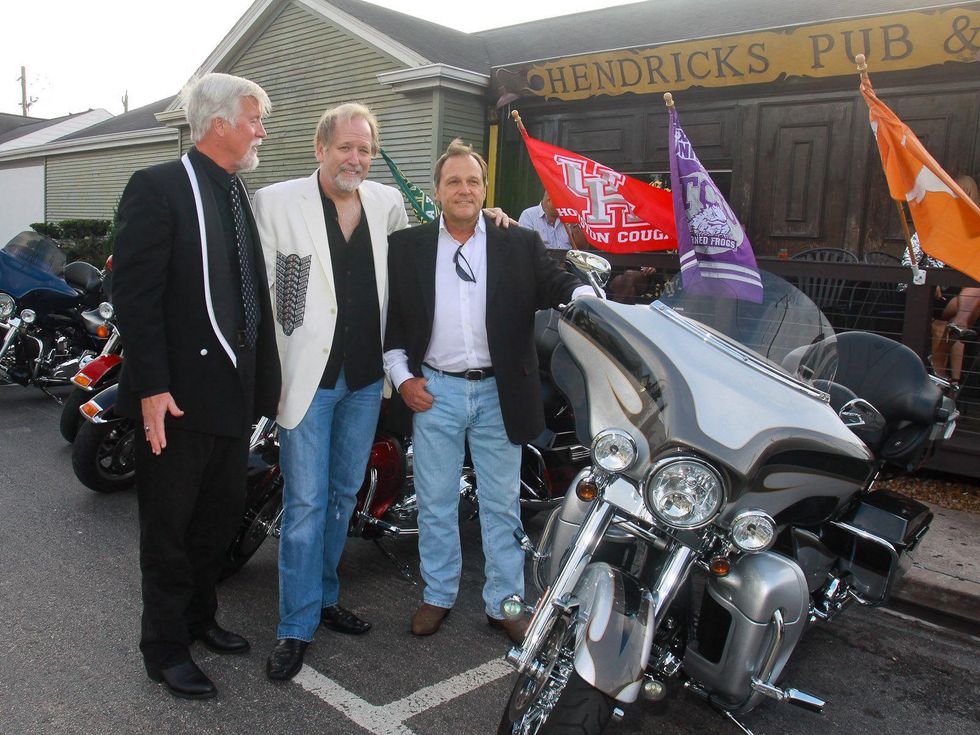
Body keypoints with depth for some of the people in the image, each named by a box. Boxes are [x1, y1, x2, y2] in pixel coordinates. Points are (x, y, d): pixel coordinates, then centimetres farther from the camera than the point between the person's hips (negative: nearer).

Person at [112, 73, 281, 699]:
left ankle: (199, 616, 38)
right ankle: (166, 648, 24)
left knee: (223, 512, 18)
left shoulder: (240, 195, 13)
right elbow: (135, 295, -16)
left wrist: (263, 377, 10)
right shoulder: (158, 188, -10)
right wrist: (151, 388, -20)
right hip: (178, 394, -7)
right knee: (170, 524, 7)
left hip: (234, 388, 8)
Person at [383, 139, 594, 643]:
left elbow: (557, 284, -7)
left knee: (502, 504, 9)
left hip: (498, 393, 0)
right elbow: (390, 317, 6)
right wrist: (402, 377, -2)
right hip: (434, 391, 1)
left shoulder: (520, 245, 3)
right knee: (435, 502, 12)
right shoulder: (406, 247, 5)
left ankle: (505, 602, 24)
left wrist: (583, 292, -29)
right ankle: (438, 595, 29)